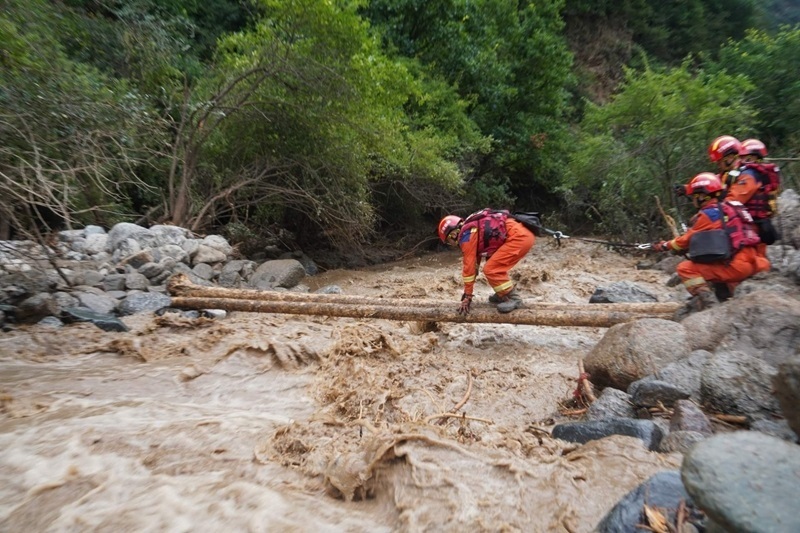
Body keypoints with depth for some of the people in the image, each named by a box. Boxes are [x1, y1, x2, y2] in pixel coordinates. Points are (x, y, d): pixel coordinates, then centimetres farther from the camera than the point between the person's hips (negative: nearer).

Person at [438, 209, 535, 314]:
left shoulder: (466, 236, -7)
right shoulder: (472, 231, 22)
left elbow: (468, 266, -7)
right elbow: (475, 262, 27)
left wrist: (467, 297, 1)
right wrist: (467, 293, 32)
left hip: (520, 237, -10)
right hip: (522, 234, 10)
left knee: (490, 269, -8)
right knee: (496, 266, 22)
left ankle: (514, 298, 1)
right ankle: (503, 294, 27)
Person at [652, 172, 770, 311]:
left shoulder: (708, 214, -11)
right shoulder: (729, 208, 16)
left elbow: (688, 239, -2)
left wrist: (665, 245, 12)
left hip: (735, 266, -9)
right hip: (750, 263, 9)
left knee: (685, 268, -8)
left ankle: (709, 304, -15)